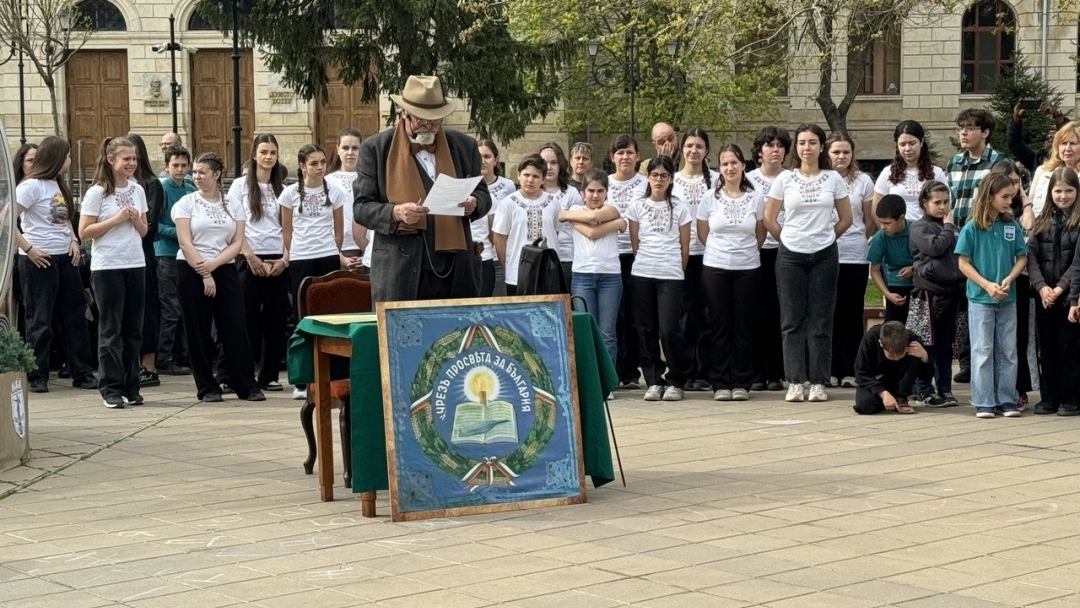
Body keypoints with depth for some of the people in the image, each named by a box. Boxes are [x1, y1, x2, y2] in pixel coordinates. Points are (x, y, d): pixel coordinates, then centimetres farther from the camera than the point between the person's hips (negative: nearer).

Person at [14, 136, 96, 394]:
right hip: (40, 260, -8)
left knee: (75, 315, 10)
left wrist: (73, 240, 6)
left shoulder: (58, 184, 12)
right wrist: (28, 249, -18)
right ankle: (37, 376, 9)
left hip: (65, 257, 8)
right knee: (40, 320, 0)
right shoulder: (32, 185, -12)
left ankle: (82, 372, 17)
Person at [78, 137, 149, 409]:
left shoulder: (137, 190, 10)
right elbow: (84, 232, -9)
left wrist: (135, 219, -5)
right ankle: (111, 389, 3)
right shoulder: (97, 193, -5)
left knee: (133, 329, 6)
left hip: (136, 265, 5)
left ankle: (131, 387, 13)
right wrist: (116, 219, -15)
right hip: (107, 267, -5)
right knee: (111, 330, -1)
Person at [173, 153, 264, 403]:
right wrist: (204, 275, -13)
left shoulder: (233, 204, 7)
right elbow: (185, 243, -7)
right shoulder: (186, 203, 1)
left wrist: (213, 263, -13)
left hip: (225, 270, 2)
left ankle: (246, 385, 4)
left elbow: (237, 242, 1)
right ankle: (207, 388, 8)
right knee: (199, 331, 1)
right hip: (192, 271, -2)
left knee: (235, 327, -2)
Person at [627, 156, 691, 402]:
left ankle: (675, 382, 4)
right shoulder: (637, 206, 9)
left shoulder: (679, 208, 6)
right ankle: (653, 382, 10)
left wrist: (676, 270, 6)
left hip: (671, 275, -2)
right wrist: (647, 261, 7)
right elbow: (635, 243, 10)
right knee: (647, 330, 2)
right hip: (642, 274, 2)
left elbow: (684, 246, 8)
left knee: (668, 330, -10)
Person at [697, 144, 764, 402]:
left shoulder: (755, 197, 2)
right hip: (715, 268, 0)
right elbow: (703, 234, 10)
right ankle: (720, 383, 5)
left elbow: (760, 234, 12)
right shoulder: (710, 198, 1)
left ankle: (741, 383, 7)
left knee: (743, 326, 1)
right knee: (719, 326, 1)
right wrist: (721, 250, 12)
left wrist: (744, 250, 11)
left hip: (747, 268, 0)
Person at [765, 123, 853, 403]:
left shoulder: (833, 178, 2)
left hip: (824, 255, 0)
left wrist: (824, 237, 9)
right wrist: (788, 240, 7)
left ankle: (818, 383, 6)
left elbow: (845, 218, 10)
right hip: (791, 256, 0)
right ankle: (795, 382, 4)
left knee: (820, 321, 2)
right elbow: (769, 219, 5)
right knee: (792, 320, 1)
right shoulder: (784, 179, 1)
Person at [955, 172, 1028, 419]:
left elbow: (1022, 258, 6)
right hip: (980, 299, -3)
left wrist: (1009, 279, -12)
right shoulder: (972, 228, -8)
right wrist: (987, 285, -15)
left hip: (1007, 299, 3)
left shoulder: (1012, 226, 1)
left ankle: (1007, 400, 15)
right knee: (982, 352, 2)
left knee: (1008, 351, 8)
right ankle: (983, 402, 7)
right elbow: (964, 263, -6)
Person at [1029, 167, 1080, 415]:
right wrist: (1041, 286, -12)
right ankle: (1049, 398, 15)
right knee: (1047, 348, 8)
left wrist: (1060, 288, -16)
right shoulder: (1043, 220, 9)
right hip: (1044, 296, 4)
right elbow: (1031, 255, 1)